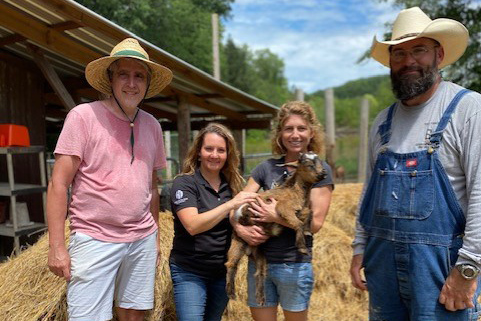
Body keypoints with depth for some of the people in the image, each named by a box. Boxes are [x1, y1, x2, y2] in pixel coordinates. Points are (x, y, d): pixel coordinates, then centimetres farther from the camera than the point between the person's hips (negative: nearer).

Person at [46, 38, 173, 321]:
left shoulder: (152, 125, 8)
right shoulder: (84, 116, -8)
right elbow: (58, 184, -9)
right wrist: (56, 246, -12)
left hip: (142, 239, 5)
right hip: (95, 240, -4)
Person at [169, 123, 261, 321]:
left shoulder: (232, 183, 5)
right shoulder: (184, 183, -12)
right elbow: (192, 225, -24)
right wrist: (230, 204, -30)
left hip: (223, 271, 5)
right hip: (190, 272, -5)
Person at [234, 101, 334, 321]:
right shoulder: (266, 168, 4)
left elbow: (315, 222, -12)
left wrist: (276, 216, -19)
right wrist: (239, 227, -18)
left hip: (295, 265, -3)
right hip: (259, 261, 3)